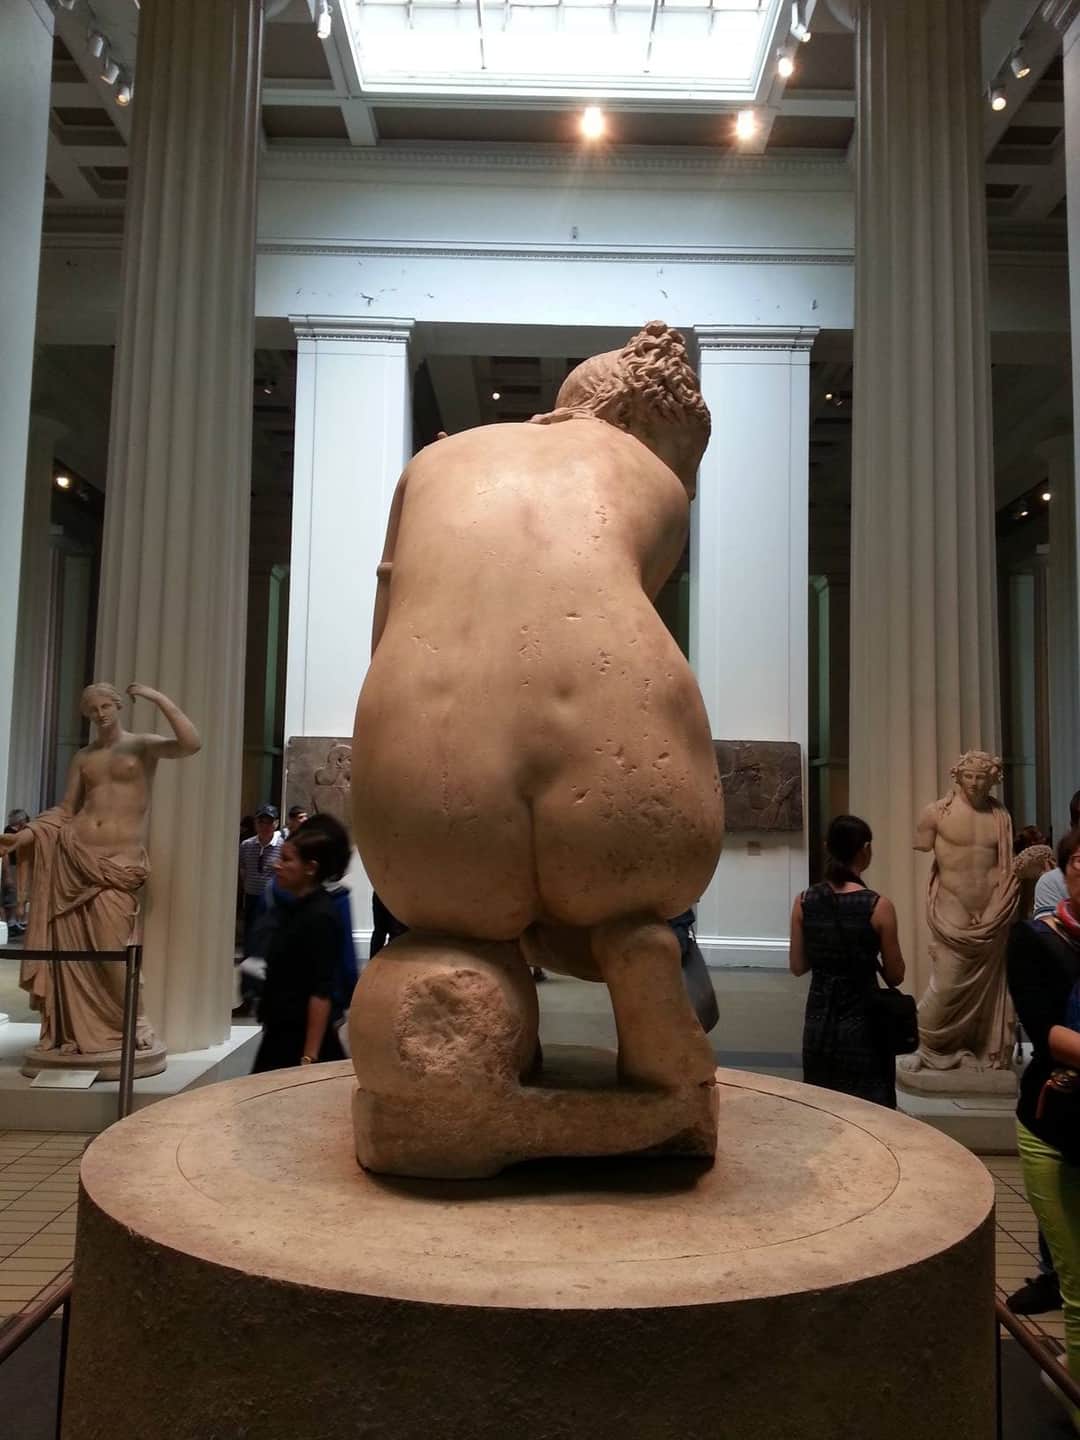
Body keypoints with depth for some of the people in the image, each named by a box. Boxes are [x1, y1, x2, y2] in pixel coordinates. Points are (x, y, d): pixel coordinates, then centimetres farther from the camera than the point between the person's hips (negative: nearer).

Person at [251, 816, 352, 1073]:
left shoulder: (320, 917, -17)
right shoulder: (292, 908, 9)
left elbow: (322, 993, -20)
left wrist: (309, 1057, -22)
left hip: (303, 1041, -8)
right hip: (281, 1035, 8)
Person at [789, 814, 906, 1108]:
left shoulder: (804, 902, -5)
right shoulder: (878, 906, -14)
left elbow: (798, 967, 2)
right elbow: (895, 976, -7)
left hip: (819, 1019, 3)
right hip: (862, 1020, -3)